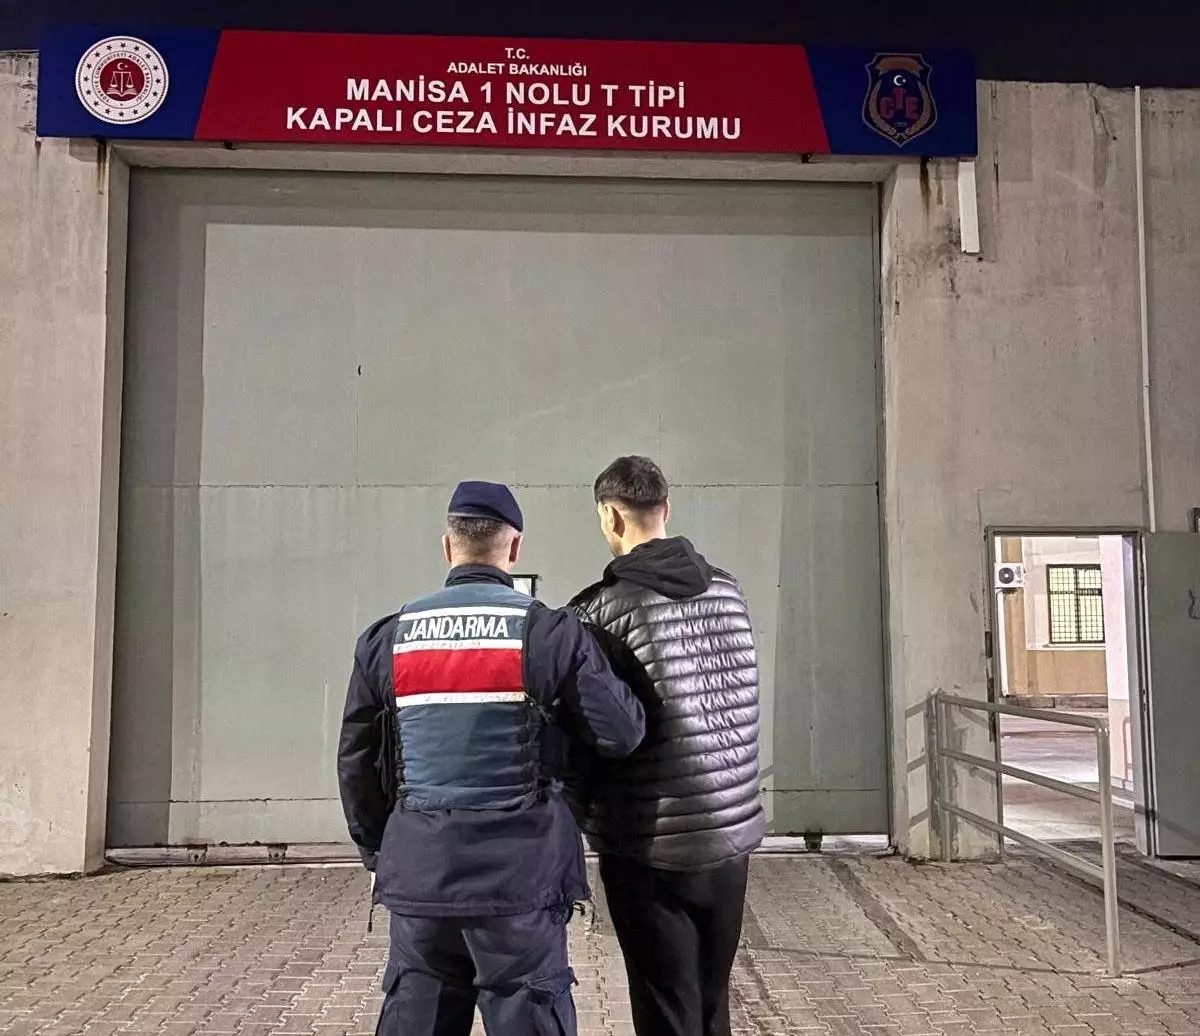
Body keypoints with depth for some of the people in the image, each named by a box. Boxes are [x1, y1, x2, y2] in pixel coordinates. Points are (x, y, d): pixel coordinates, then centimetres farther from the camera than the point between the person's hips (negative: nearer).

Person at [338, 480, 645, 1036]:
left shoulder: (387, 639, 3)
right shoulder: (550, 632, -9)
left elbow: (356, 762, 9)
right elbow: (621, 732, -7)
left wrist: (376, 849, 21)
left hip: (418, 871, 4)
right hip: (519, 869, -3)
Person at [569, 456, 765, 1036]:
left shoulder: (602, 607, -12)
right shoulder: (727, 591, 4)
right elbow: (738, 703, 8)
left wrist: (582, 816, 6)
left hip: (653, 847, -5)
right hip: (733, 832, 5)